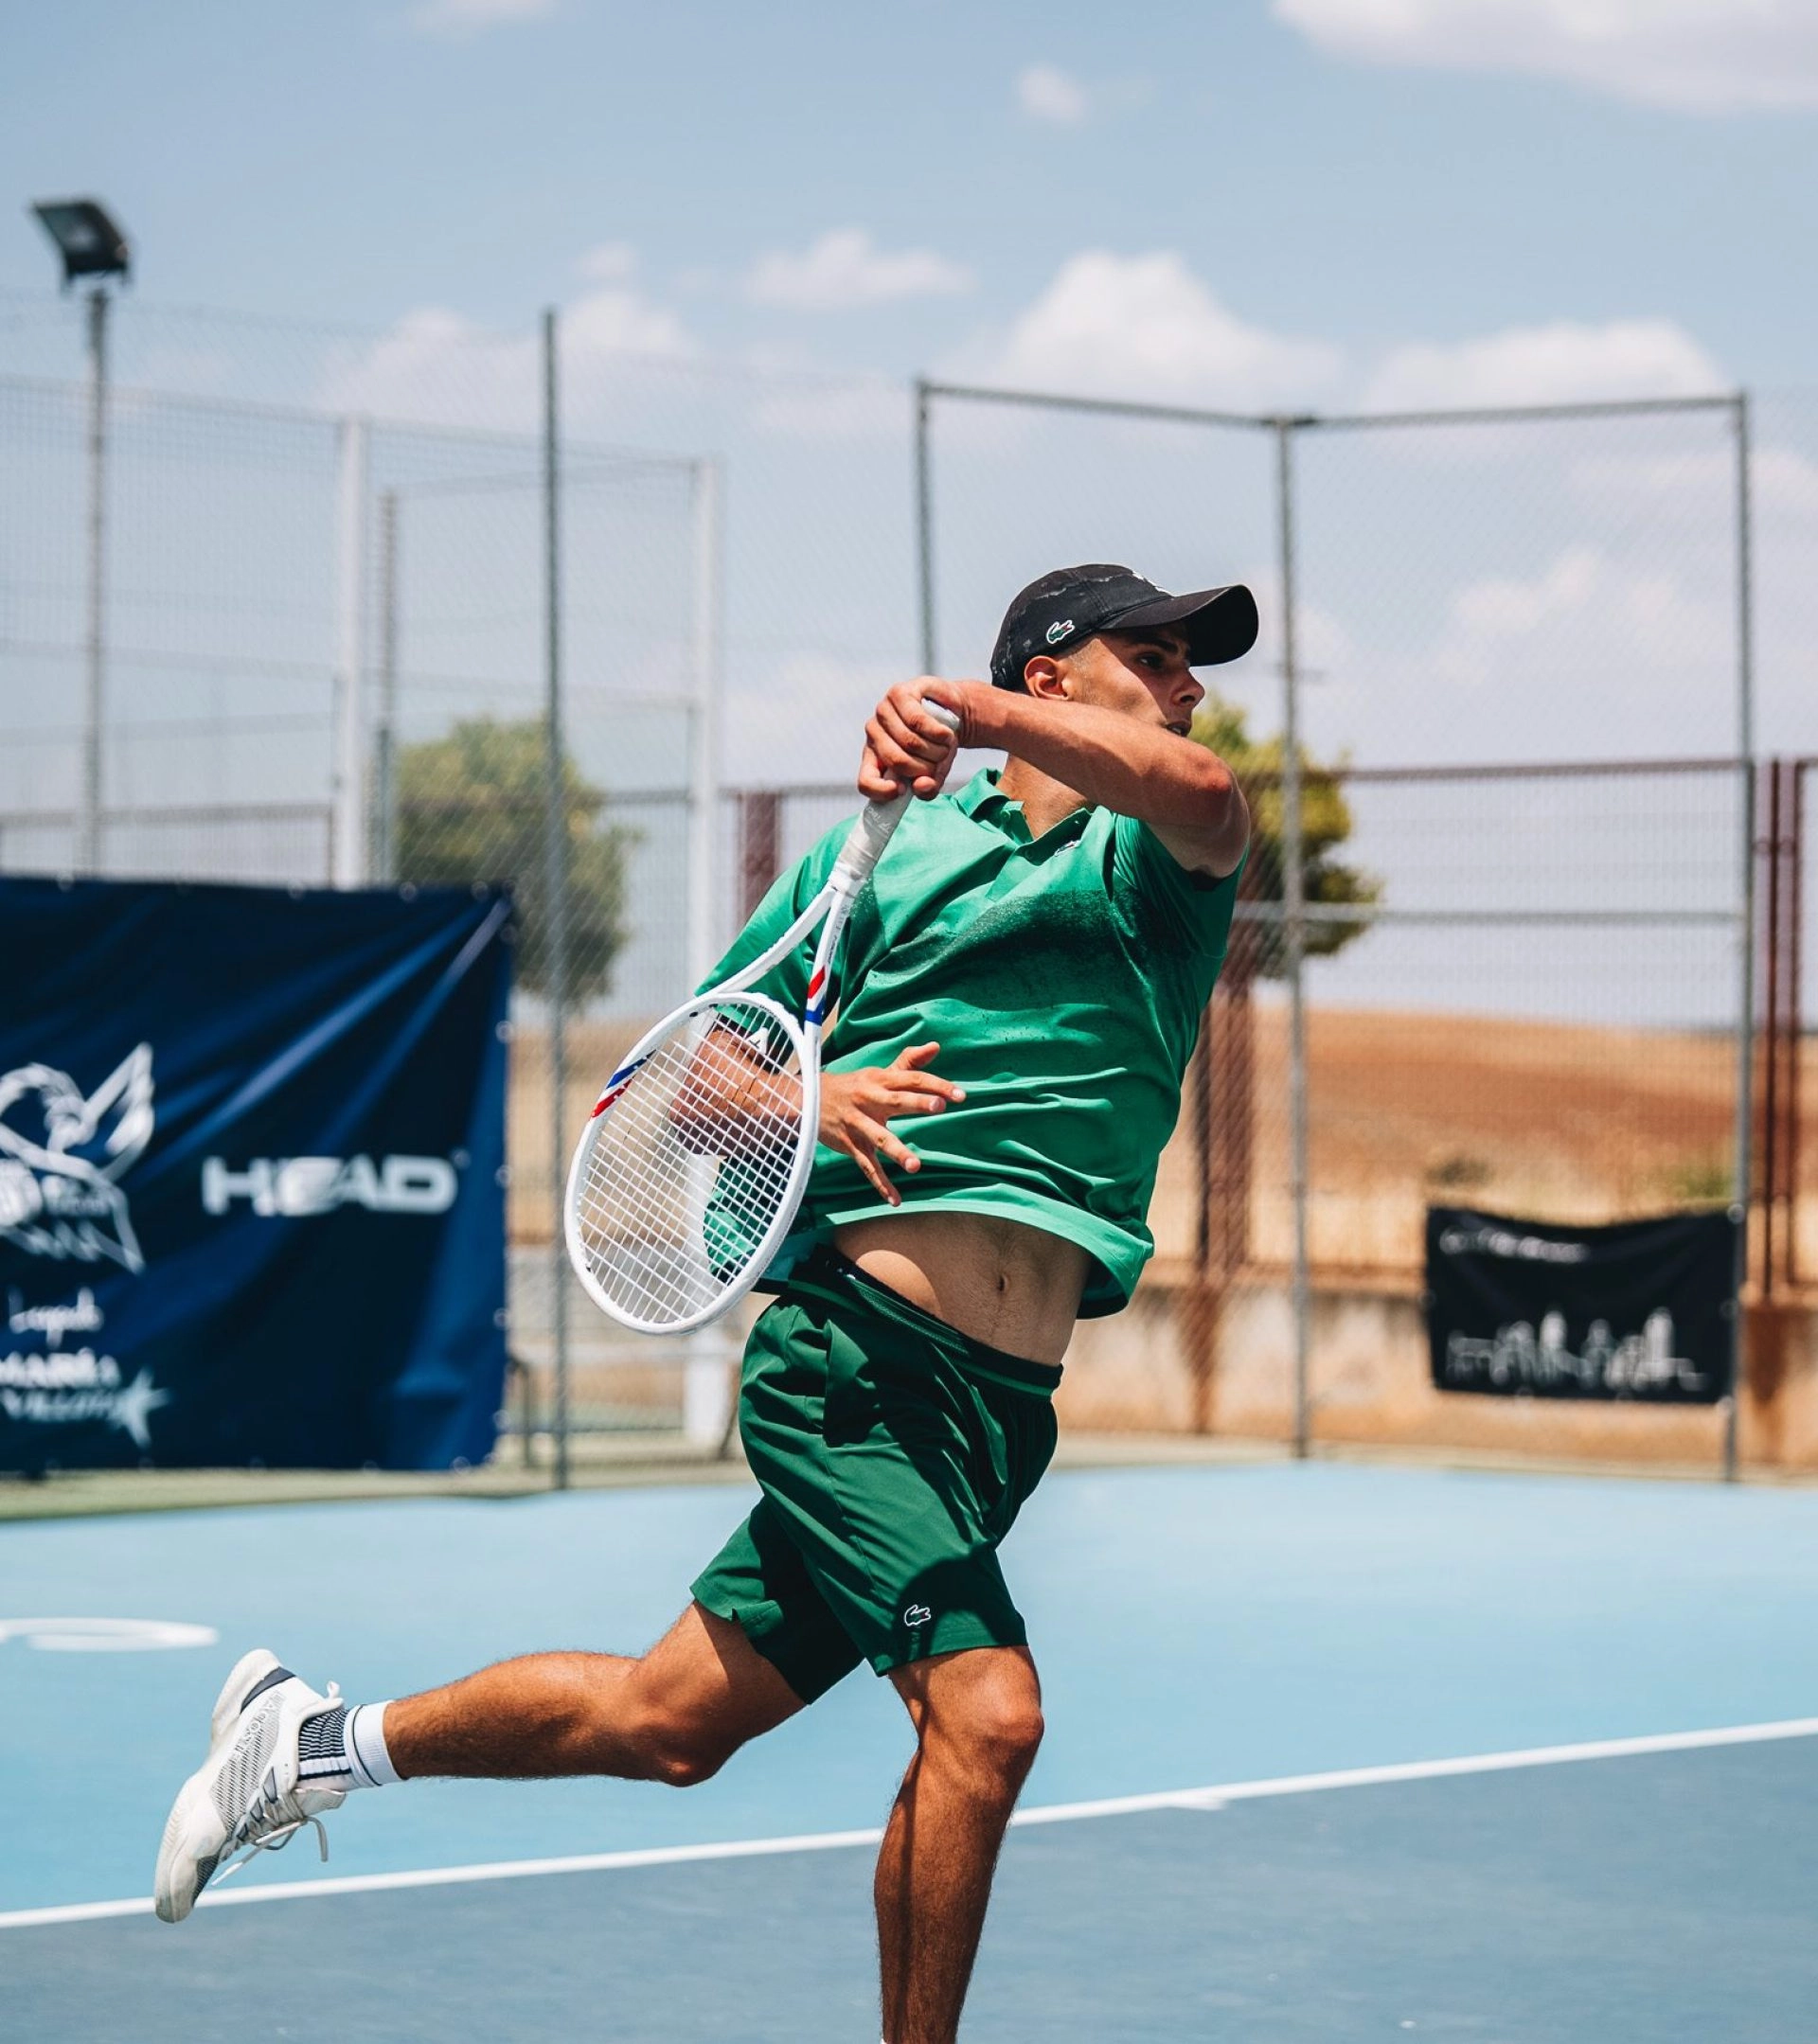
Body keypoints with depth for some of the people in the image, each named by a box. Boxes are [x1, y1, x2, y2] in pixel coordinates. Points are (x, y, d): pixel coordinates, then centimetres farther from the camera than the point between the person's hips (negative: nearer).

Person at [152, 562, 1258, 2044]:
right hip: (849, 1353, -4)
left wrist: (971, 705, -17)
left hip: (1000, 1415, 4)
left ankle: (321, 1736, 30)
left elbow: (1205, 795, -17)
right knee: (988, 1710, -21)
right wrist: (806, 1097, -9)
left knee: (664, 1723, 10)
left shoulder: (1160, 859, 10)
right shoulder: (892, 839, 7)